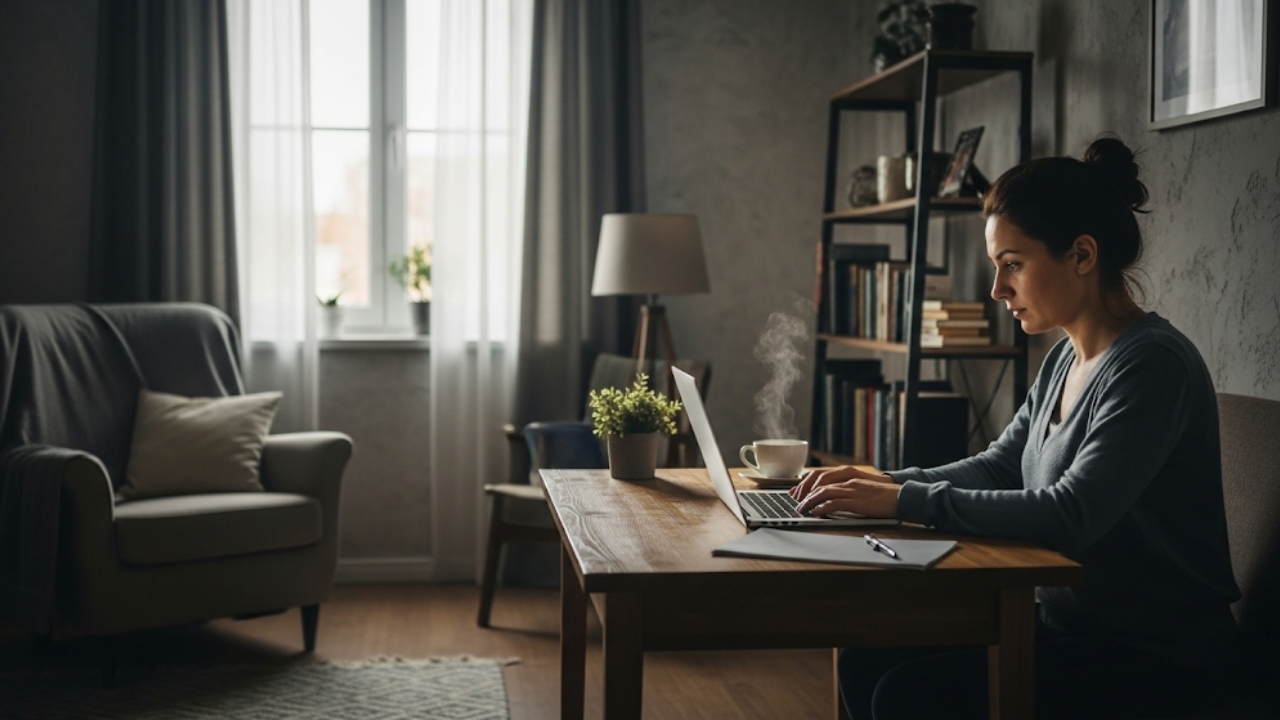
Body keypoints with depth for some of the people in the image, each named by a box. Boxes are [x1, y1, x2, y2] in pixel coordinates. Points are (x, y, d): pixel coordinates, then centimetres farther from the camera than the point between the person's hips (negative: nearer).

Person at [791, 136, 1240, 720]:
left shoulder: (1152, 364, -20)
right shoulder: (1066, 359, 8)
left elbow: (1072, 515, -29)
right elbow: (999, 466, 15)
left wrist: (908, 502, -25)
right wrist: (885, 482, -1)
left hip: (1157, 652, -8)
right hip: (1070, 617, 9)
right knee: (866, 659, 0)